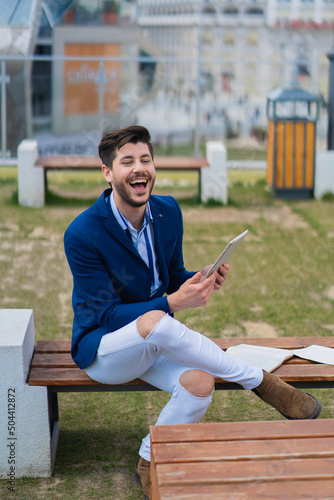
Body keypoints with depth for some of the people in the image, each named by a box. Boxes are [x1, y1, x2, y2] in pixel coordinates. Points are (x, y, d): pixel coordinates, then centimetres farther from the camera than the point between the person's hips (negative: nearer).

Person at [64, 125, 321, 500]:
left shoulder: (168, 211, -1)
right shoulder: (82, 234, -20)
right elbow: (108, 315, -20)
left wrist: (200, 282, -13)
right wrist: (174, 303, -33)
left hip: (154, 342, 6)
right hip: (102, 349, -5)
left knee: (200, 383, -27)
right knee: (156, 322, -38)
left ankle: (149, 463, 0)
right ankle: (259, 381, -20)